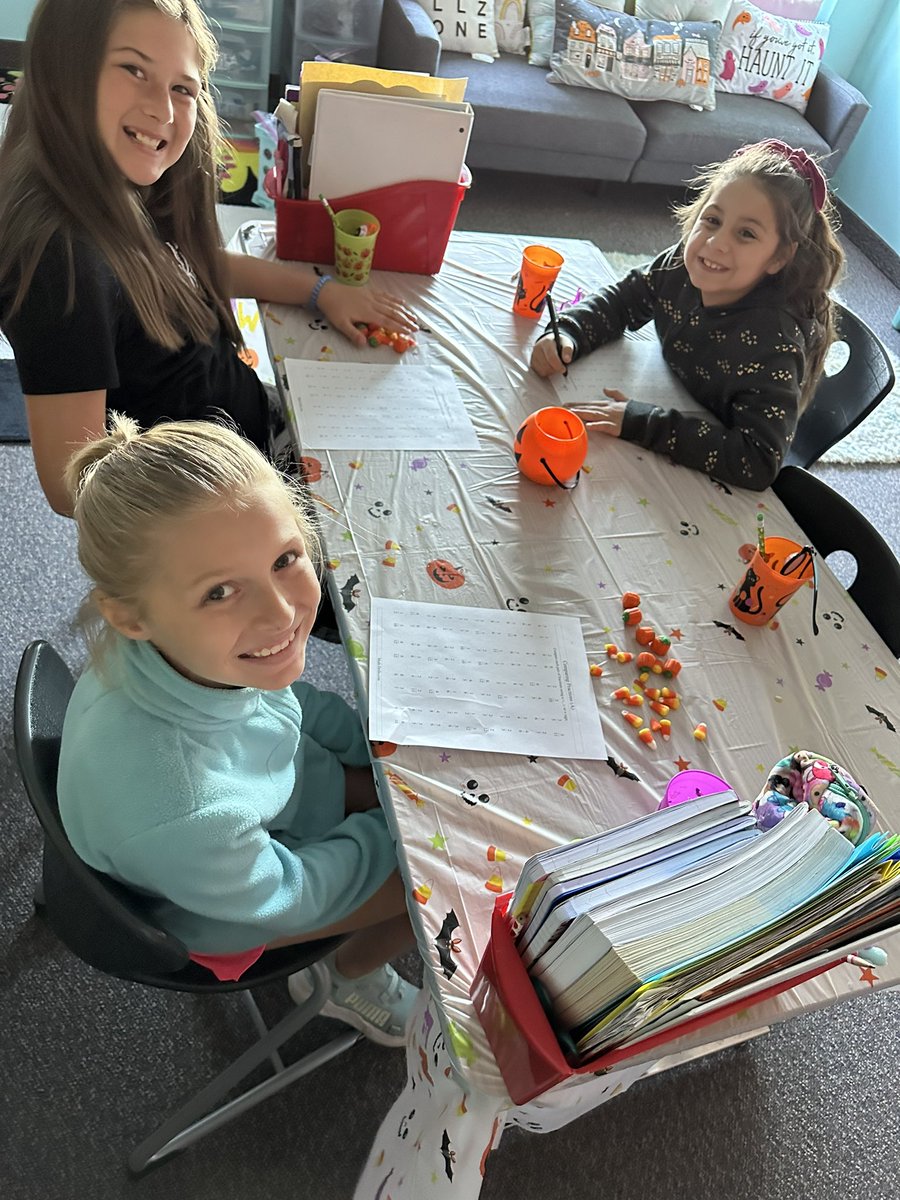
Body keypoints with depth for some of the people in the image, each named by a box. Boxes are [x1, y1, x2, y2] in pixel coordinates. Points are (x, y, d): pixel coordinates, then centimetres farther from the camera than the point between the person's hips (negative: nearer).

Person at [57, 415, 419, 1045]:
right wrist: (395, 829, -12)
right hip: (231, 909, -5)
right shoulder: (176, 810, -47)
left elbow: (286, 698, -3)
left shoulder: (204, 652, -29)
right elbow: (282, 896, -25)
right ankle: (349, 980, 37)